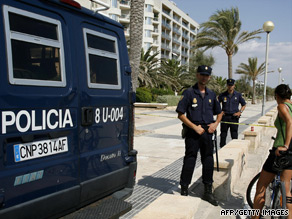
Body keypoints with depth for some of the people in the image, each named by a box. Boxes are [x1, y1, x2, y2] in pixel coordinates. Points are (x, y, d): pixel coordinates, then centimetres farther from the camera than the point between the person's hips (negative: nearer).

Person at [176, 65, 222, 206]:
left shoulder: (211, 94, 12)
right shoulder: (189, 93, -4)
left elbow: (219, 112, 23)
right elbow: (180, 114, -8)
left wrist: (216, 123, 4)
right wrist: (194, 127, -13)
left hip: (207, 132, 5)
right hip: (193, 133, -5)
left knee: (208, 162, 10)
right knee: (189, 162, -1)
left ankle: (208, 192, 24)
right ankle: (184, 191, 11)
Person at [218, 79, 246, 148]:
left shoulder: (238, 95, 3)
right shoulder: (222, 95, 2)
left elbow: (244, 104, 12)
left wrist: (240, 112, -1)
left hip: (234, 117, 0)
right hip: (225, 117, 1)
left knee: (234, 135, 1)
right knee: (223, 134, 5)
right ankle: (222, 148, 15)